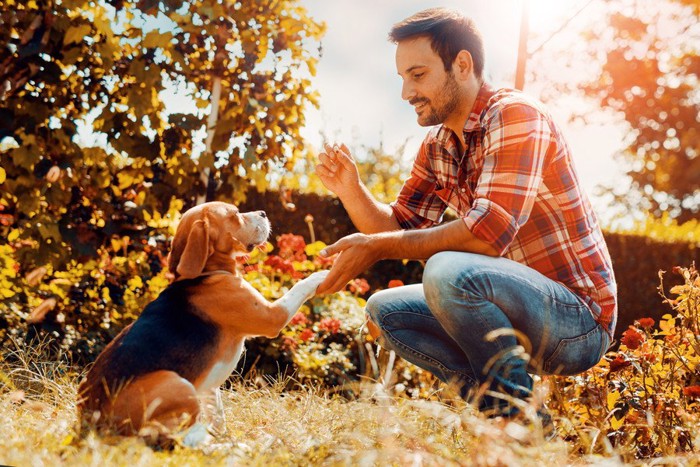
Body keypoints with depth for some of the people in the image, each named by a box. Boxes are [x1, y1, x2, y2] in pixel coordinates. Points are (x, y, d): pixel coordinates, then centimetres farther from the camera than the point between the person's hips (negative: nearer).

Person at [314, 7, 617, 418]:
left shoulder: (514, 115, -16)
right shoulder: (436, 146, 9)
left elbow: (490, 233, -28)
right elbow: (399, 229, 11)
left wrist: (378, 248, -24)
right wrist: (351, 190, -8)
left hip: (579, 320, -9)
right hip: (521, 309, 9)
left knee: (448, 272, -32)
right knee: (385, 309, 6)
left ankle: (517, 407, -13)